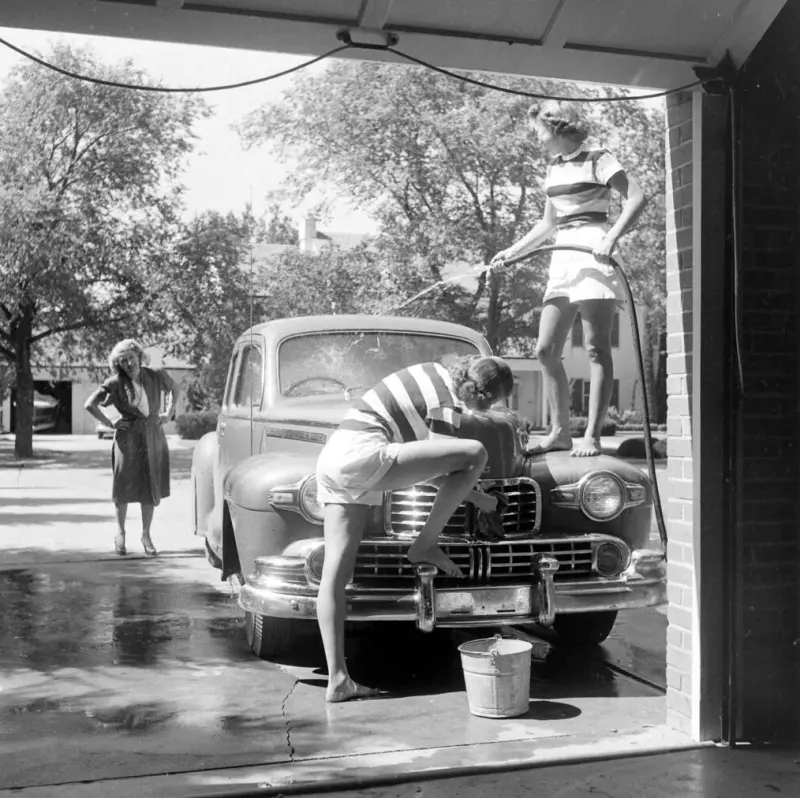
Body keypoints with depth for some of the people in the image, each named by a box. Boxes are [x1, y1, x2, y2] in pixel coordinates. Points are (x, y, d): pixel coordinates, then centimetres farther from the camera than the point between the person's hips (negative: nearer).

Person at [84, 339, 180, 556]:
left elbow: (174, 389, 16)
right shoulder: (115, 383, -11)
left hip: (153, 438, 2)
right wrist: (109, 423, -10)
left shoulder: (155, 376, -3)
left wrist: (169, 413, 7)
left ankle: (146, 535, 19)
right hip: (127, 439, -2)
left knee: (151, 489, 7)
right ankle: (120, 532, 23)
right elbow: (90, 405, -10)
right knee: (124, 487, 4)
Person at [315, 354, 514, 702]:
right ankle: (424, 545, -2)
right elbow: (440, 476, -6)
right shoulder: (447, 403, -7)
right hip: (362, 456, -10)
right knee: (476, 453, -13)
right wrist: (477, 498, 11)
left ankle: (337, 679, 1)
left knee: (336, 572, 2)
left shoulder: (433, 372, 19)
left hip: (332, 458, 10)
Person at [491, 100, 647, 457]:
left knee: (596, 348, -8)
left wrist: (611, 238, -24)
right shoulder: (554, 167, 19)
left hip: (594, 257, -8)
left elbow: (637, 198, -13)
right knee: (546, 350, 3)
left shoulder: (597, 160, -3)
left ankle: (592, 435, -7)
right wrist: (511, 252, 20)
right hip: (562, 260, 8)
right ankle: (560, 431, 10)